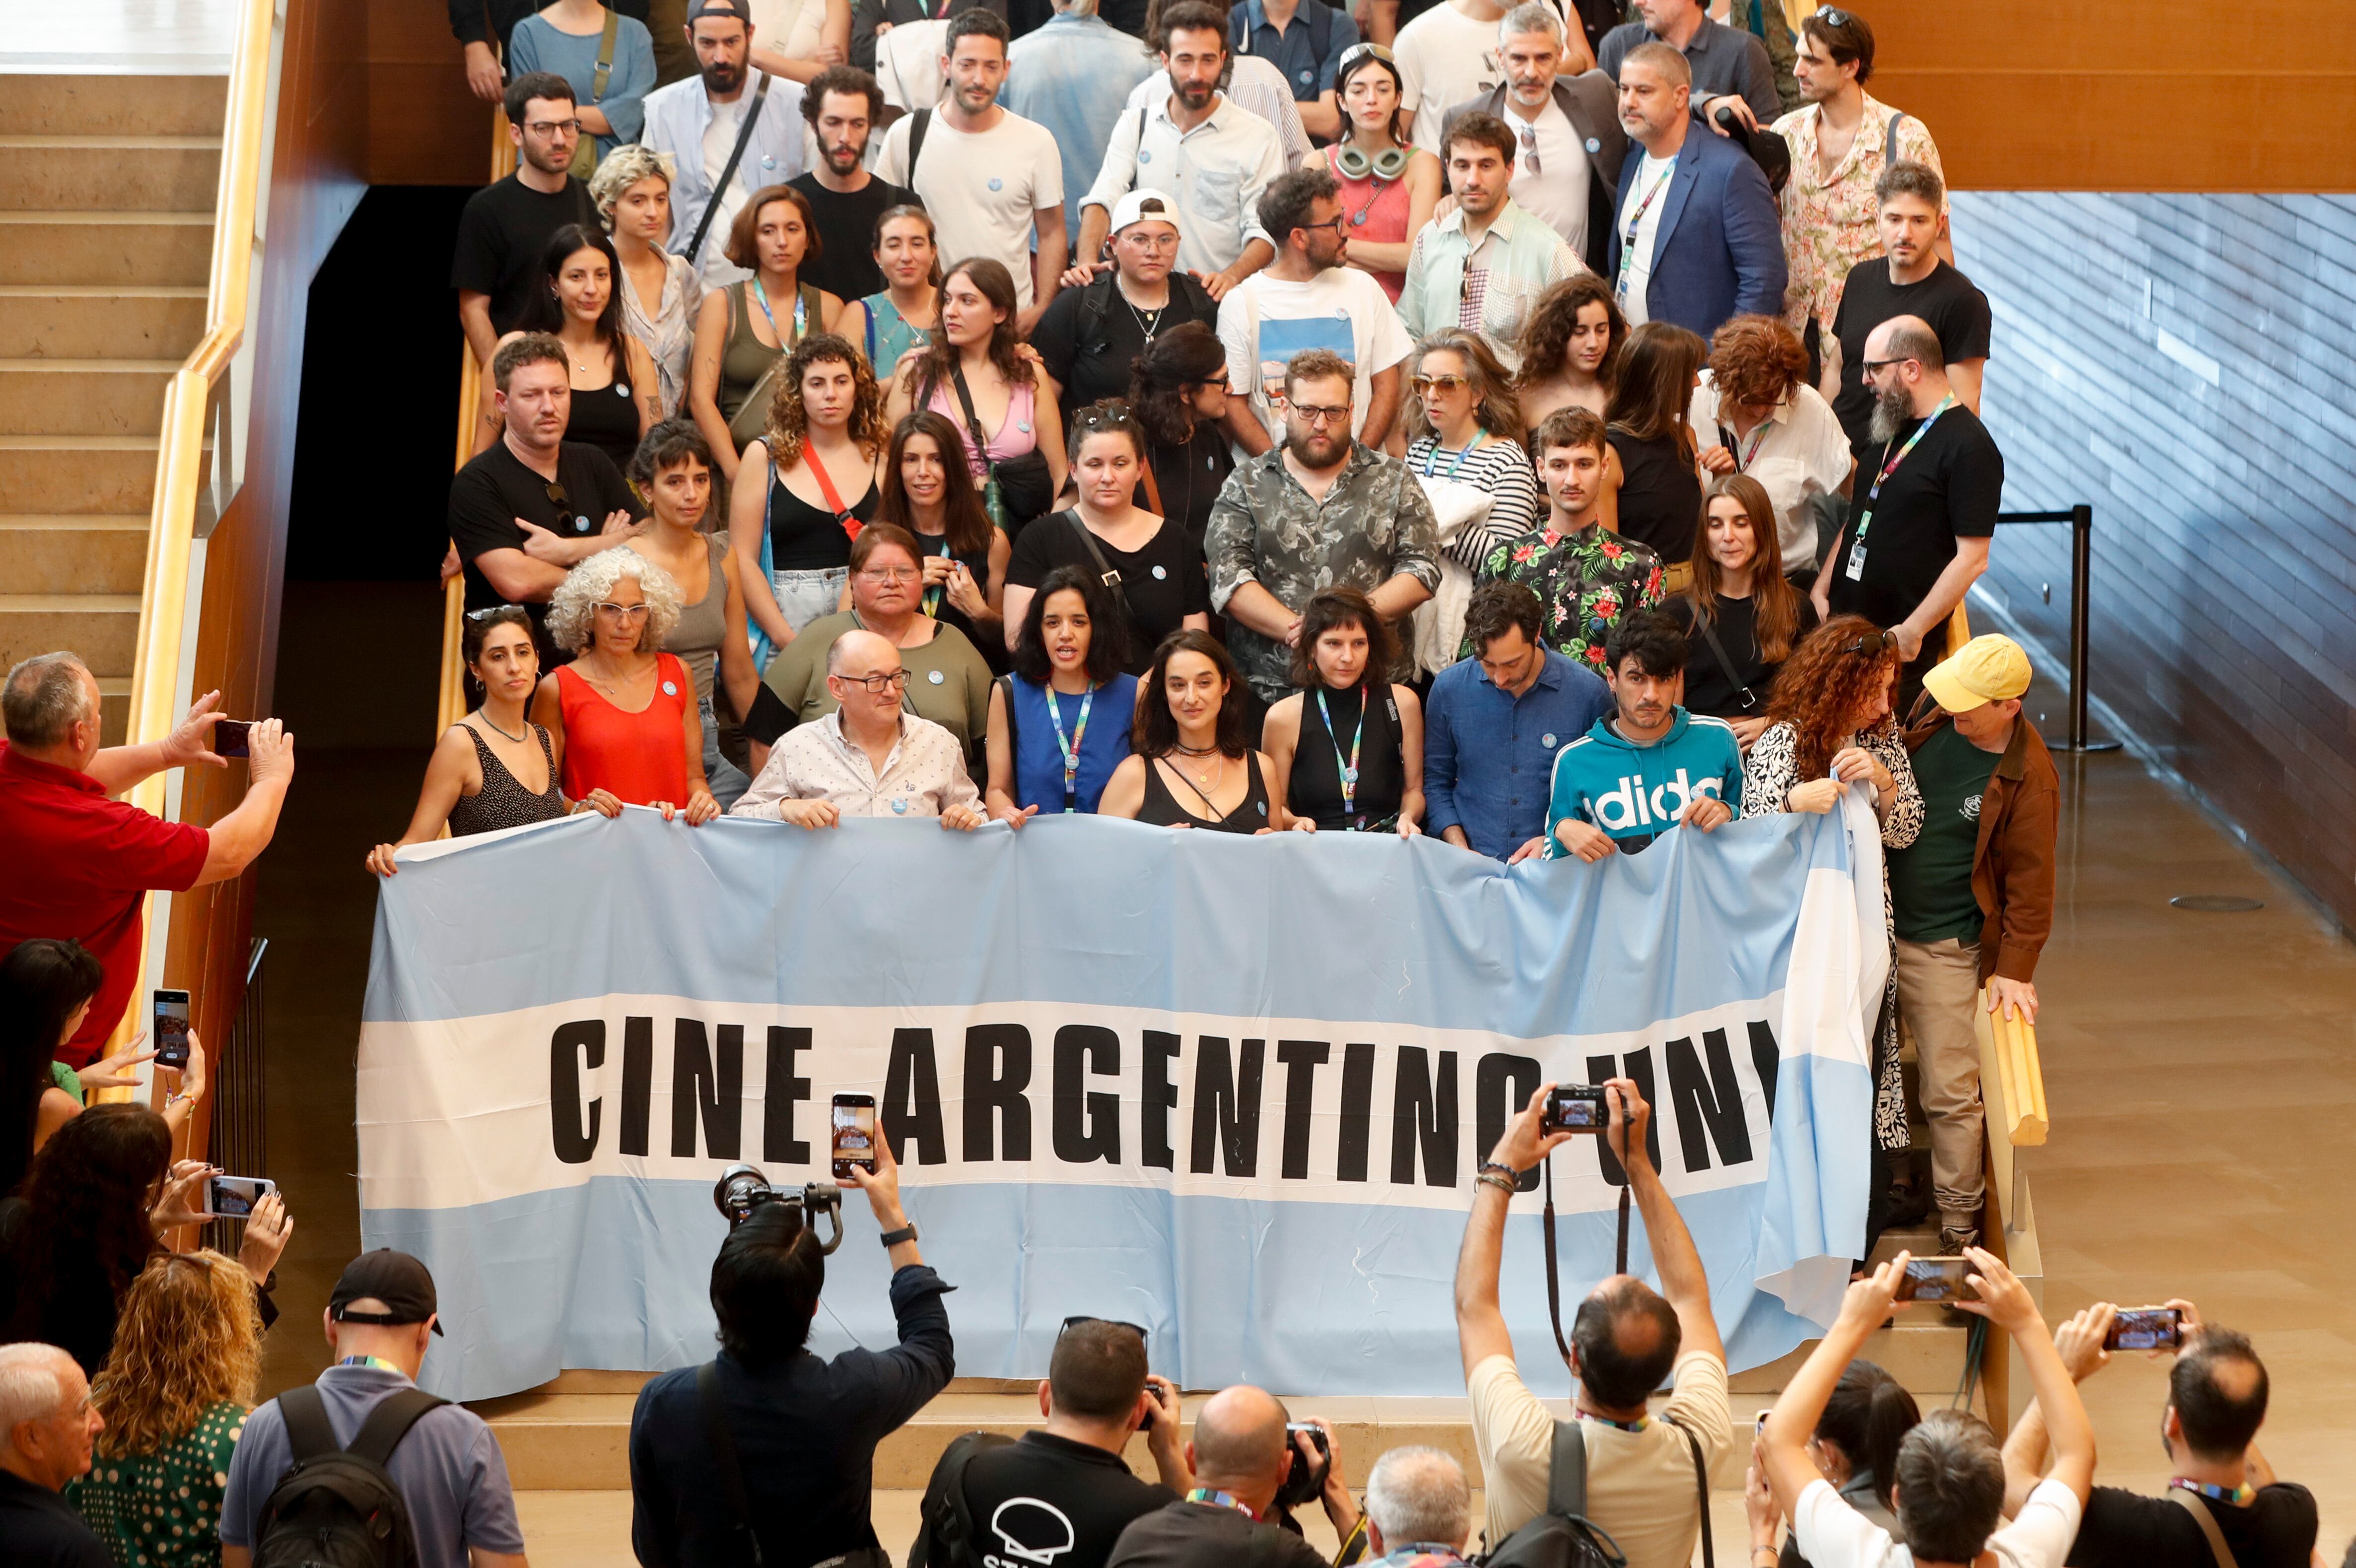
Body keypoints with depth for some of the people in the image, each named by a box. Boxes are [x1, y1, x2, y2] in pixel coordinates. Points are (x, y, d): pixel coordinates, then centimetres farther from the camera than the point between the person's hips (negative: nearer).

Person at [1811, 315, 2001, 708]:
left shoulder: (1969, 447, -14)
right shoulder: (1889, 431, 14)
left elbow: (1972, 558, -18)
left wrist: (1914, 630, -19)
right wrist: (1821, 589, 11)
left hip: (1904, 647, -8)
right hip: (1844, 628, 8)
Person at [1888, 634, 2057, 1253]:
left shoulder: (2027, 777, -18)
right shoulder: (1935, 717, -1)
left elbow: (2030, 878, -13)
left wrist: (2015, 968, -13)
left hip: (1946, 947, -6)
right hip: (1878, 923, 6)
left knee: (1951, 1092, -2)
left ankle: (1959, 1220, 11)